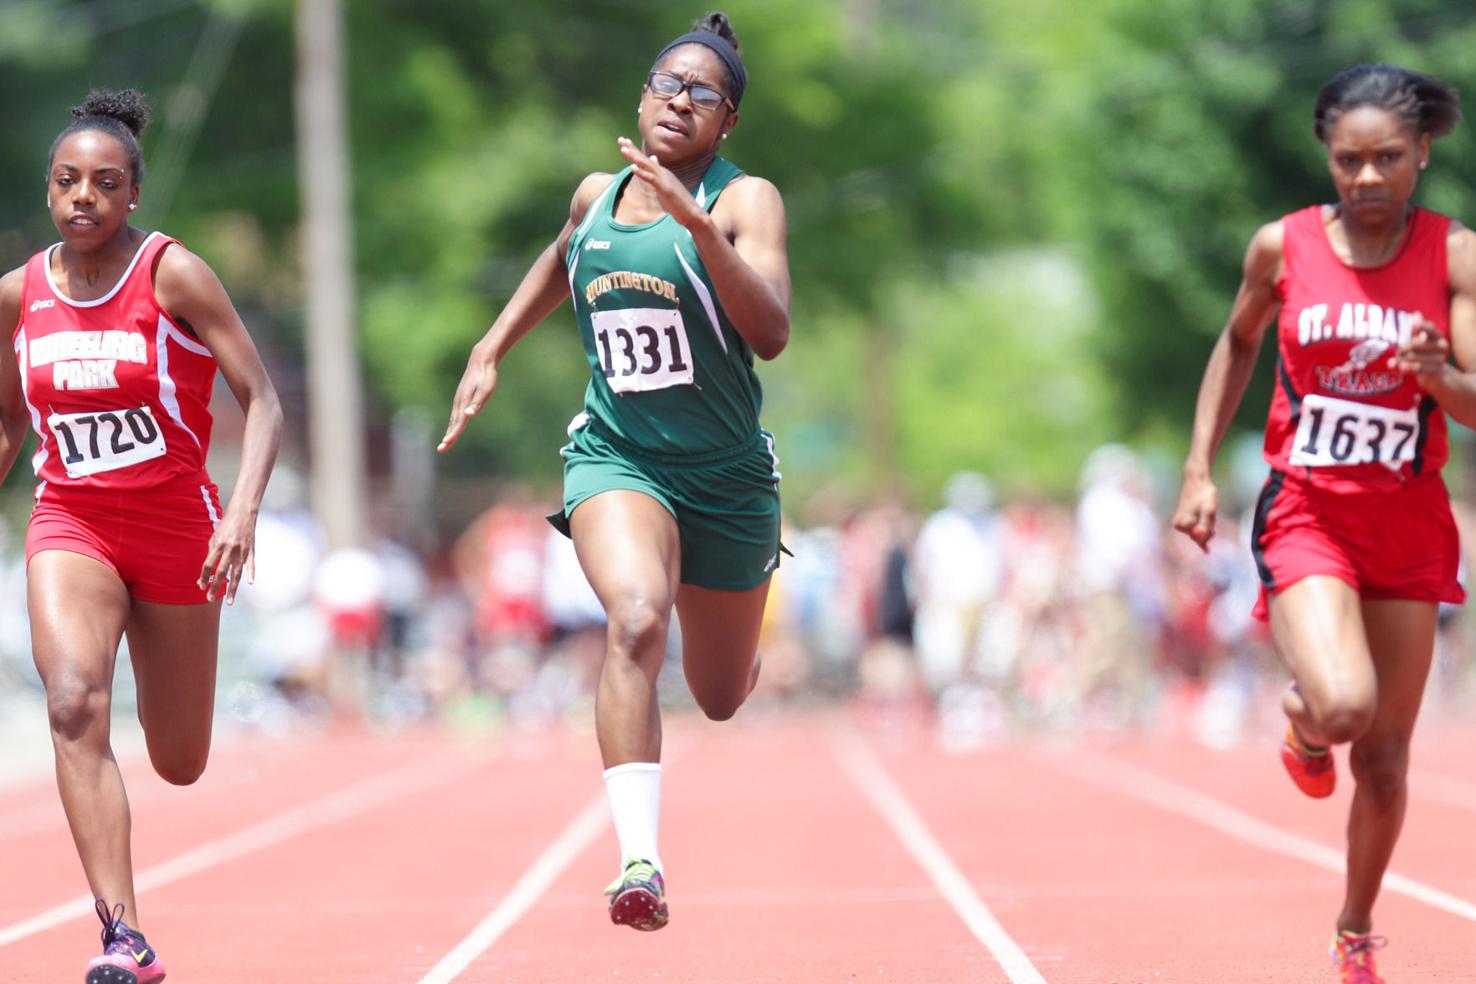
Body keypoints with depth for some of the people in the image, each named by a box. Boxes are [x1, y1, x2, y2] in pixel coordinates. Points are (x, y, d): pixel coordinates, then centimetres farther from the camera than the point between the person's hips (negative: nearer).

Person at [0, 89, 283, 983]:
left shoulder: (173, 274, -10)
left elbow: (262, 401, -12)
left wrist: (243, 511, -25)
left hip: (176, 526, -1)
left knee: (180, 766, 8)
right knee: (75, 707, -26)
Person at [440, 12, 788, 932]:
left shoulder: (746, 200, -9)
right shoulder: (596, 196, 4)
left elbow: (771, 332, -25)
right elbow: (559, 262, 29)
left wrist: (698, 223, -34)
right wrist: (490, 353, 21)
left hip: (728, 476, -1)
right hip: (616, 458, 1)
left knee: (721, 696, 15)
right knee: (638, 619, -31)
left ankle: (742, 633, 56)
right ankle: (640, 862, -38)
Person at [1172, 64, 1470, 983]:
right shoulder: (1284, 247, -3)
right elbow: (1238, 344, 16)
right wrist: (1199, 470, 11)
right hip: (1306, 510, -1)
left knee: (1385, 757, 6)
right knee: (1342, 706, -26)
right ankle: (1303, 727, 12)